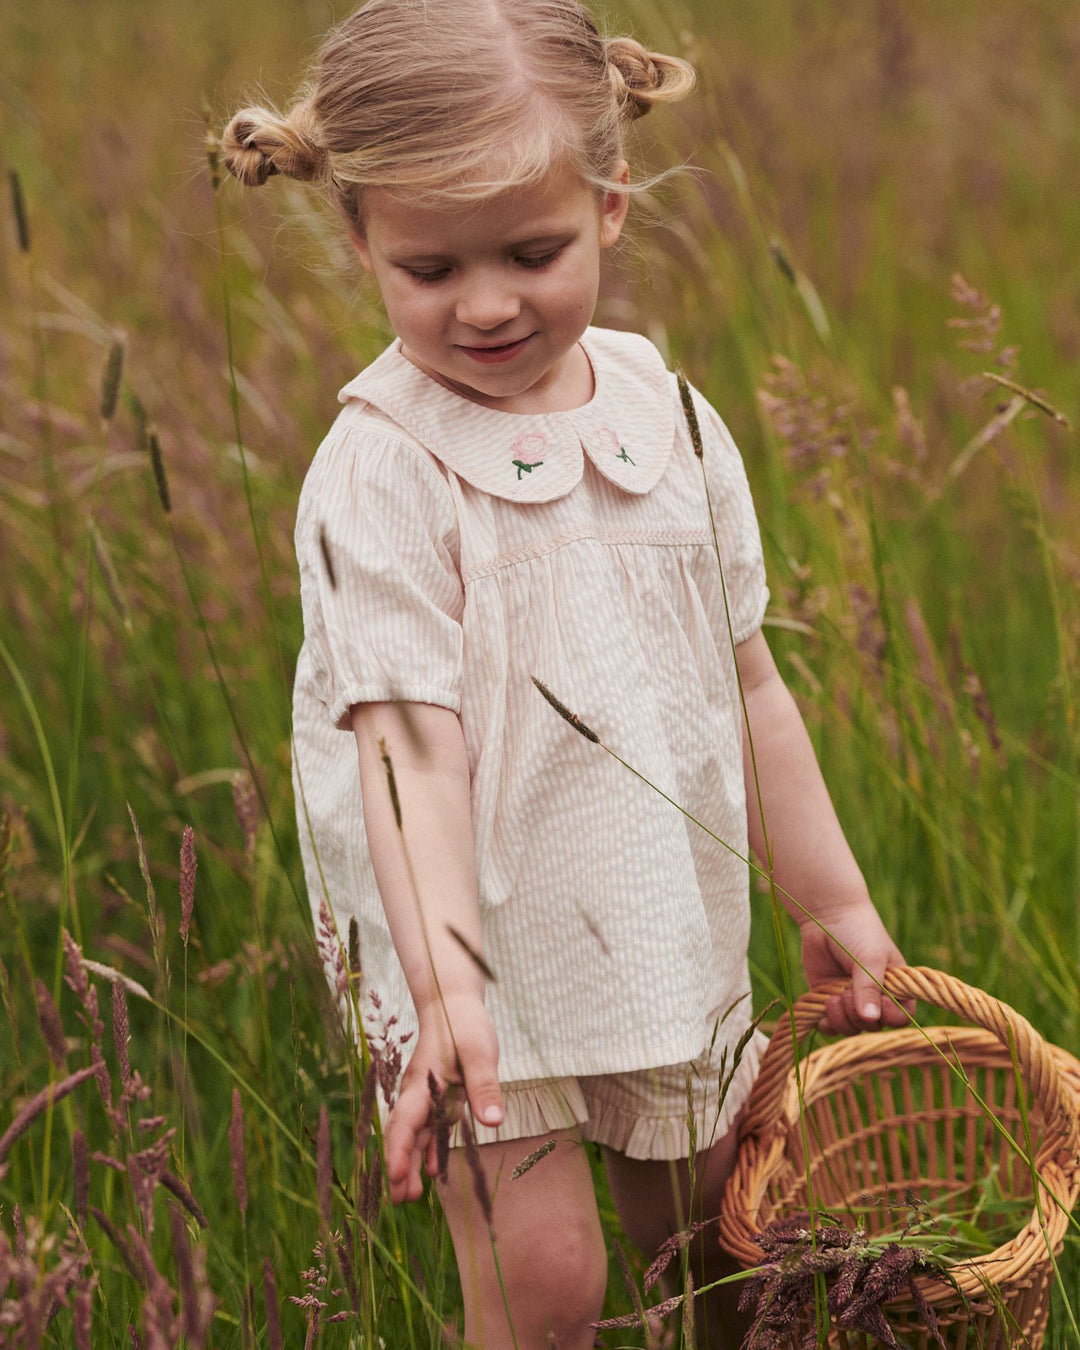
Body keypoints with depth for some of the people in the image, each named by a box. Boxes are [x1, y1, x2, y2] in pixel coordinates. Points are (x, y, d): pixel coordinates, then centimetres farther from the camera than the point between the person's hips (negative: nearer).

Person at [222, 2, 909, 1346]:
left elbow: (747, 684, 8)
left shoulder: (668, 419, -1)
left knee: (708, 1227, 16)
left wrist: (829, 899, 12)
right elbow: (411, 742, -24)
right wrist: (445, 984, -35)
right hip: (474, 937, -5)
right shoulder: (379, 472, -17)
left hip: (662, 922, 5)